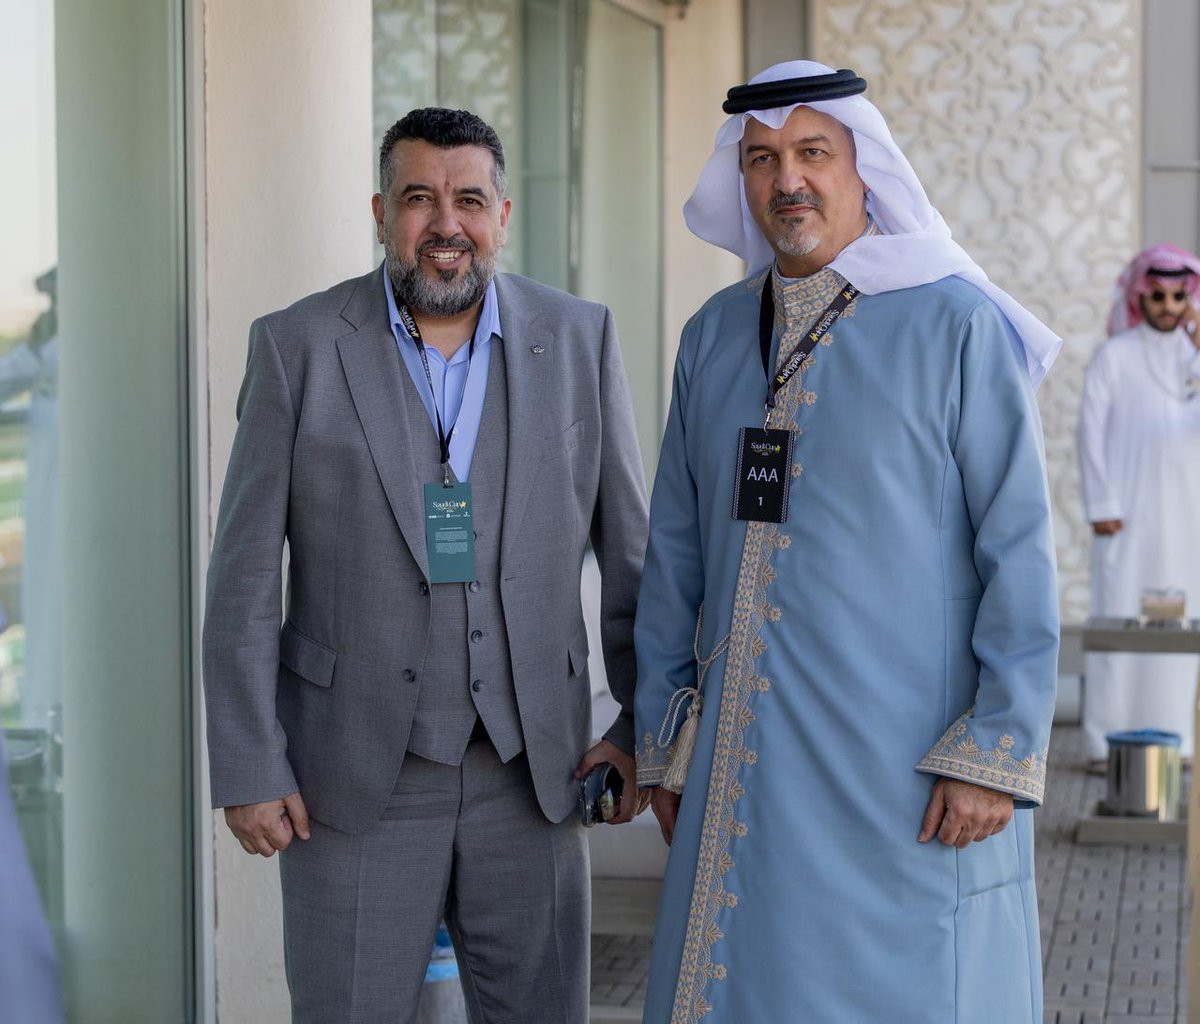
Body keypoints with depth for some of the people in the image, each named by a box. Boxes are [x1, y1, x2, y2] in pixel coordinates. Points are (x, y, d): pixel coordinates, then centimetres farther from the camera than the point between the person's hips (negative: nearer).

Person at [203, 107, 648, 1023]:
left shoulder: (580, 339, 3)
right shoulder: (298, 347, -2)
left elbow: (630, 545, 7)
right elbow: (245, 572, -2)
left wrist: (646, 724, 4)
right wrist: (247, 768, -6)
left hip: (531, 774, 2)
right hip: (354, 777, -1)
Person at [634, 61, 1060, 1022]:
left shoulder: (957, 327, -6)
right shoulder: (714, 336, 10)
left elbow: (1020, 553, -8)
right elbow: (676, 553, 13)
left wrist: (997, 753, -13)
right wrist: (663, 742, 11)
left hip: (907, 777, -5)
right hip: (745, 771, 5)